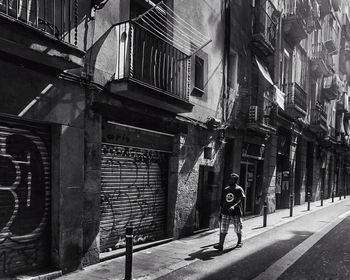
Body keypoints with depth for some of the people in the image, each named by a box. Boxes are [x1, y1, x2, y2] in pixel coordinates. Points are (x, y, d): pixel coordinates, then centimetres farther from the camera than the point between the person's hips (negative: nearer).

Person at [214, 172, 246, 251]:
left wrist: (234, 206, -33)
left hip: (236, 212, -4)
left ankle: (239, 242, 32)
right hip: (225, 212, 4)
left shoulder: (239, 189, -4)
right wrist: (221, 210, 17)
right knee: (223, 229, -4)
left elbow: (240, 200, -17)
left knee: (238, 229, 11)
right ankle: (220, 244, -6)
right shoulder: (226, 189, 12)